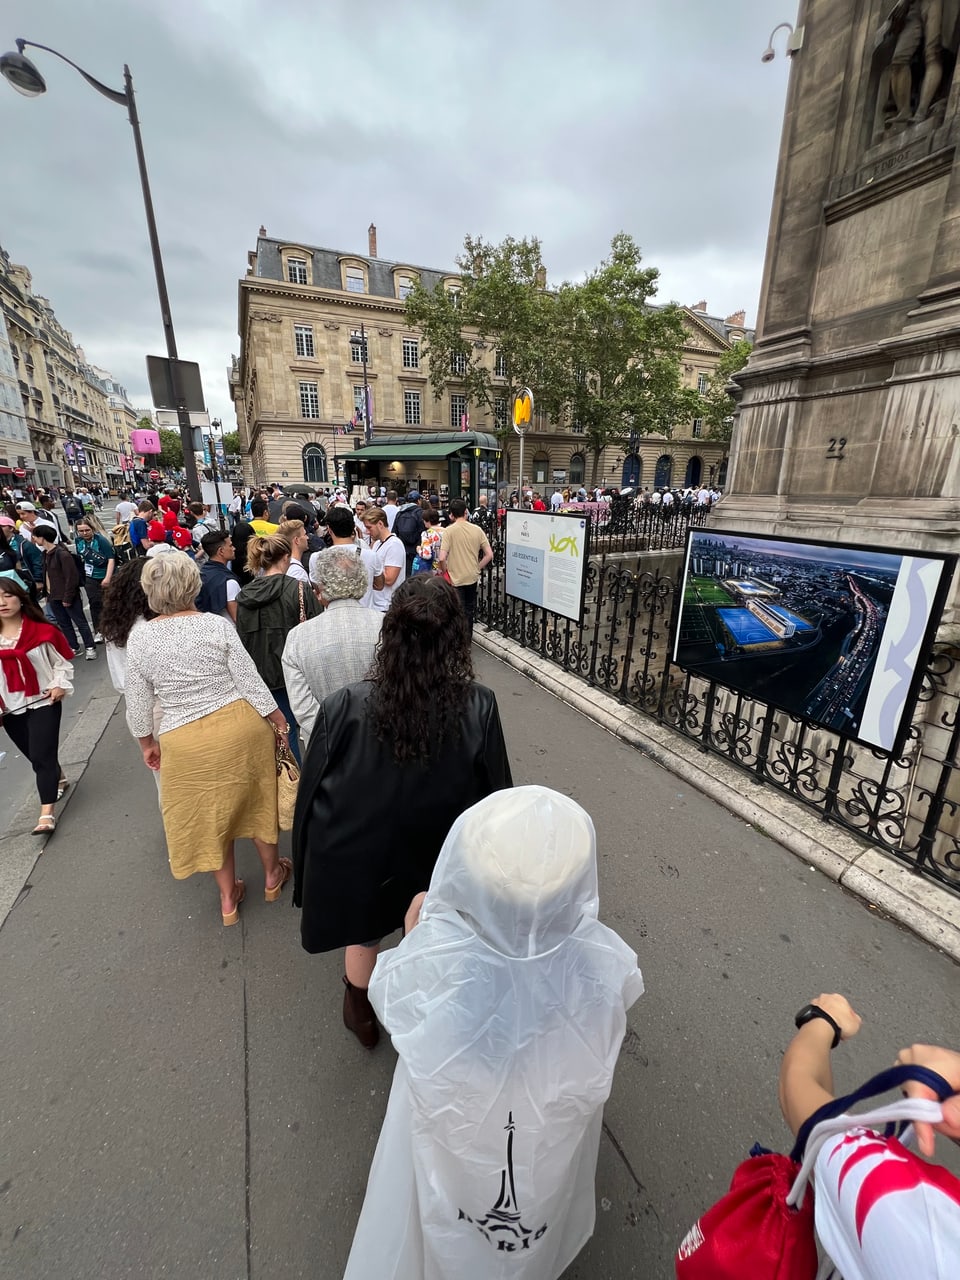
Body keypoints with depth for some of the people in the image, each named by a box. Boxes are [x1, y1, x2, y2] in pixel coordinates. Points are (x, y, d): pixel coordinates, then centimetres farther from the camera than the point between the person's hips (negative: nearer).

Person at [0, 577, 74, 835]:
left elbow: (62, 661, -1)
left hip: (43, 702, -4)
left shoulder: (41, 630, -9)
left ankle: (46, 813, -3)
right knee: (35, 755, 16)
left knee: (42, 756, -7)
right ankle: (58, 779, 44)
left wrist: (60, 685, -16)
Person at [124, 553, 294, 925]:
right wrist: (278, 720, 1)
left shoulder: (138, 638, -6)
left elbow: (137, 703, 1)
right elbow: (250, 681, -10)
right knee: (257, 800, 20)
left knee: (210, 813, 20)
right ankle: (272, 875, 41)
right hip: (241, 726, 0)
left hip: (186, 742, 1)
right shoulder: (218, 625, -12)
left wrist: (147, 743, 17)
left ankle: (228, 899, 37)